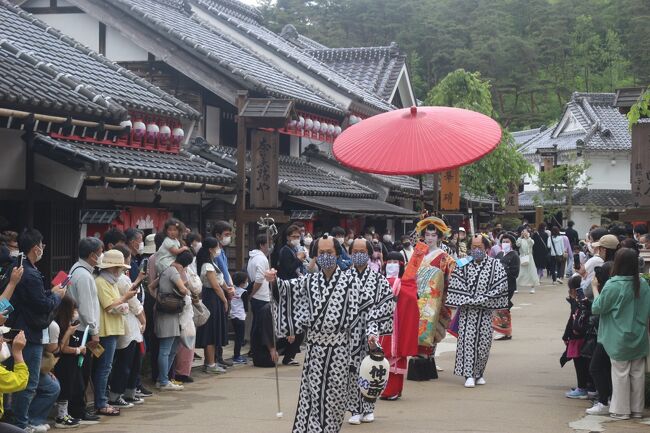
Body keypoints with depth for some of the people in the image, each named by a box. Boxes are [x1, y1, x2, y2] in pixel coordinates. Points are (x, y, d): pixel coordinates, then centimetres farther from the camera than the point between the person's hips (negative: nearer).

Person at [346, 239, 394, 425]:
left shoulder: (378, 279, 2)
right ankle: (355, 409, 8)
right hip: (348, 331, 0)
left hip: (369, 331, 0)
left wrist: (373, 331, -14)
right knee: (352, 369, -1)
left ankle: (368, 409, 15)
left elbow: (382, 307, -4)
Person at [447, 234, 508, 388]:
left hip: (485, 311, 0)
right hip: (467, 310, 0)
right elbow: (456, 284, -3)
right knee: (467, 341, -8)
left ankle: (478, 374, 18)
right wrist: (468, 300, -14)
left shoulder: (495, 265, -1)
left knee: (483, 342, 3)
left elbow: (499, 287, -7)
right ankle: (469, 375, -7)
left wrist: (480, 300, -14)